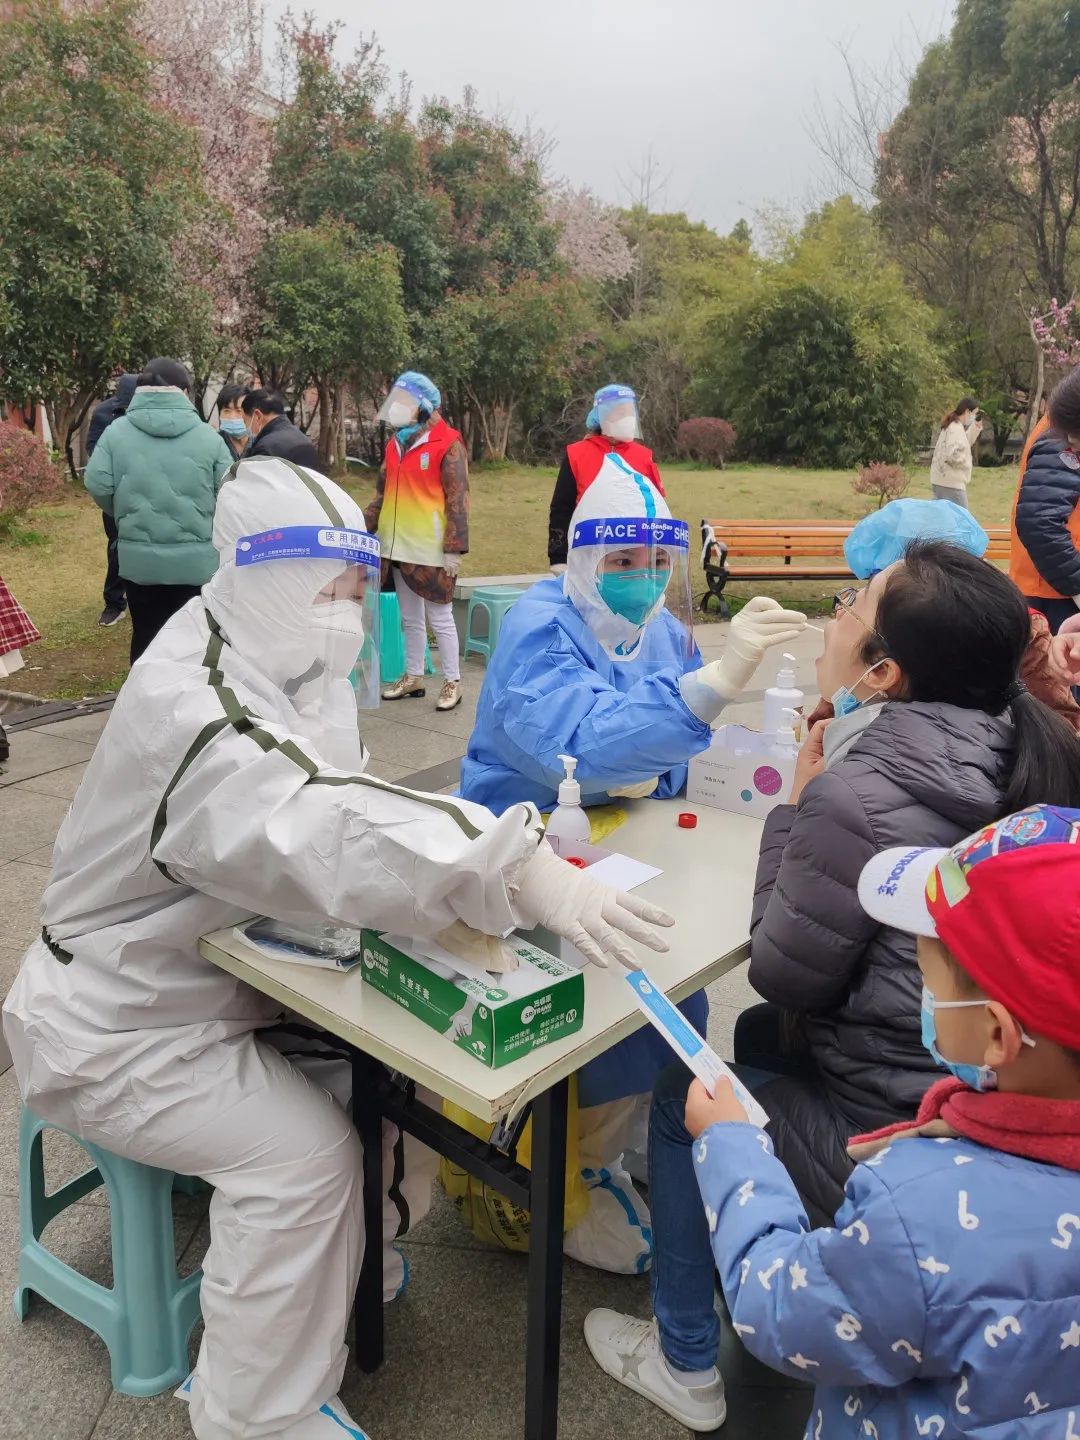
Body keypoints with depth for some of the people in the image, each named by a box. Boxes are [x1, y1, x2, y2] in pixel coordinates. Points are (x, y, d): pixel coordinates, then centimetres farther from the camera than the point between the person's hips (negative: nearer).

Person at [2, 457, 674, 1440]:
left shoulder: (279, 660, -1)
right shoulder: (191, 708, -31)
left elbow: (338, 806, 1)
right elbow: (325, 832, -47)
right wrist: (523, 871, -56)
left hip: (234, 979, 8)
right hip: (123, 1021, -8)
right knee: (305, 1152, -20)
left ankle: (342, 1258, 27)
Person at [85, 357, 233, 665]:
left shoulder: (117, 431, -1)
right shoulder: (208, 435, -4)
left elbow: (98, 485, -6)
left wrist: (125, 517, 14)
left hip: (139, 559, 1)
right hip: (198, 561, -1)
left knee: (146, 638, 13)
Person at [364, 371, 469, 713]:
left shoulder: (448, 444, -9)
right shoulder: (394, 444, 12)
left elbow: (457, 500, -13)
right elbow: (383, 494, 19)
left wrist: (453, 549, -17)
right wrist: (364, 526, 8)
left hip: (431, 549, -7)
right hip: (399, 546, 7)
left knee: (439, 618, 1)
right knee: (410, 618, 16)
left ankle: (452, 682, 12)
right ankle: (413, 678, 27)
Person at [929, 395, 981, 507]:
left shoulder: (952, 425, 16)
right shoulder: (956, 428, -15)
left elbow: (965, 443, 26)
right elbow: (952, 454, -26)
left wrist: (975, 428, 13)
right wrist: (966, 463, -10)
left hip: (941, 480, 10)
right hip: (951, 482, -10)